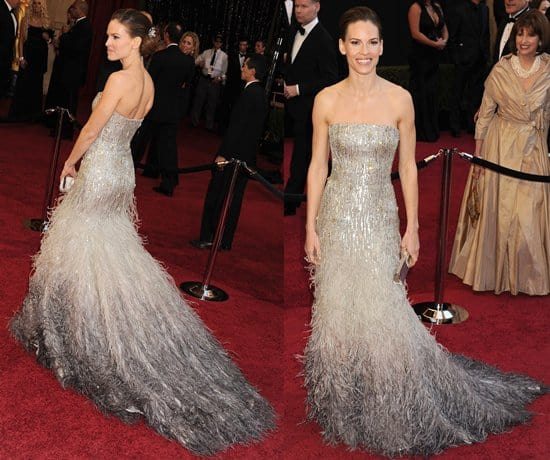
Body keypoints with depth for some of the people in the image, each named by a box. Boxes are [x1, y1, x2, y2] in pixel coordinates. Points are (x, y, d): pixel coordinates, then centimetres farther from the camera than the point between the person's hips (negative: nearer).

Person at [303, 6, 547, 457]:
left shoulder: (400, 99, -4)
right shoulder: (326, 101, -3)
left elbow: (407, 167, 1)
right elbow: (318, 166, 1)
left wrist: (412, 229, 0)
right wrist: (311, 227, -1)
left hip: (379, 218, -1)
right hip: (337, 216, 1)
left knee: (383, 313, 1)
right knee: (338, 313, 9)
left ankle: (392, 417, 23)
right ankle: (344, 411, 29)